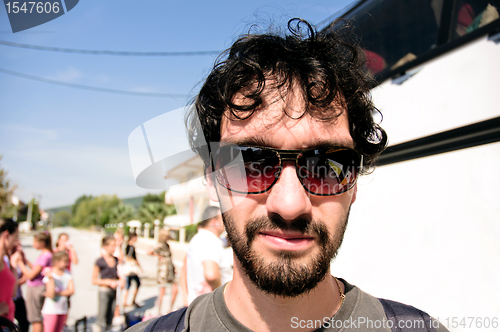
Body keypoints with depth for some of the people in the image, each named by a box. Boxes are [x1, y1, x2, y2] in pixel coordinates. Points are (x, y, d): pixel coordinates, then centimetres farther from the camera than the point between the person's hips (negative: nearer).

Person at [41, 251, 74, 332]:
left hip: (63, 310, 5)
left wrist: (57, 293, -16)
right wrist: (51, 279, -25)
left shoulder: (67, 273, 2)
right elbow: (51, 295, -19)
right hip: (51, 310, -5)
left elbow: (71, 291, -6)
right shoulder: (49, 274, -11)